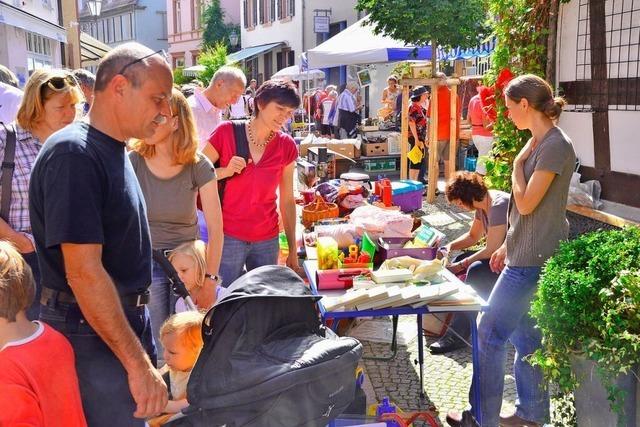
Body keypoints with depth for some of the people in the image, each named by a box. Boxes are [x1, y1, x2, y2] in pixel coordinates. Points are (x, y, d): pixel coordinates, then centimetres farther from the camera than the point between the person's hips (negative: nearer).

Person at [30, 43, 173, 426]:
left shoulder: (116, 151, 9)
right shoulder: (74, 153, -21)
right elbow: (84, 272, -26)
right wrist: (138, 363, -24)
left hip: (128, 320, 9)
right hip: (91, 333, -9)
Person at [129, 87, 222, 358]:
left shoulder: (199, 166, -12)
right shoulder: (133, 161, -13)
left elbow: (215, 228, -10)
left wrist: (210, 277, -11)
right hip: (145, 260, 0)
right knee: (157, 346, 2)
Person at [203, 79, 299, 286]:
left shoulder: (287, 146, 1)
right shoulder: (227, 133, -7)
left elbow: (287, 201, 6)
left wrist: (293, 250, 7)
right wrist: (225, 171, -19)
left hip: (267, 240, 3)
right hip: (228, 238, -3)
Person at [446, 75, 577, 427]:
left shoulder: (555, 145, -18)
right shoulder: (539, 143, 12)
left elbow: (526, 203, -21)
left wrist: (518, 161, -9)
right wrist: (508, 245, 19)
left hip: (532, 259, -10)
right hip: (525, 254, 10)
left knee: (489, 335, -2)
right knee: (525, 335, 16)